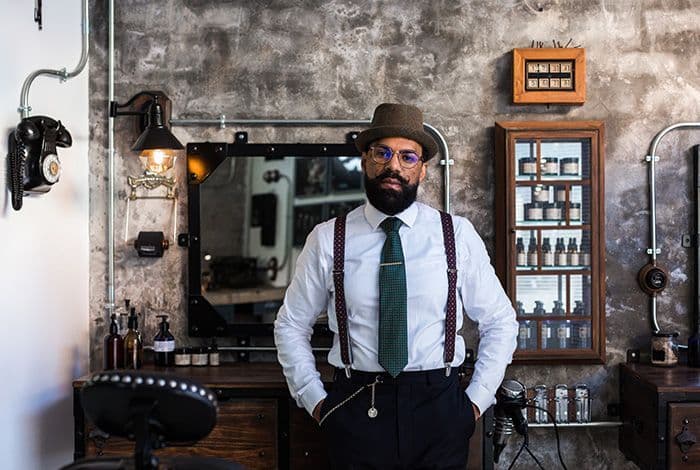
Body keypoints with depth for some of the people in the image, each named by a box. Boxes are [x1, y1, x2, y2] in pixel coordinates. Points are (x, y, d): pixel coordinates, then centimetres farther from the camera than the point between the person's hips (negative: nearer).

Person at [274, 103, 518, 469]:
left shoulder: (457, 235, 0)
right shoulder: (327, 239, -1)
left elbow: (500, 322, 8)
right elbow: (291, 326, 8)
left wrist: (476, 400, 1)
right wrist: (316, 402, 2)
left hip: (438, 410, 1)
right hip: (356, 410, 0)